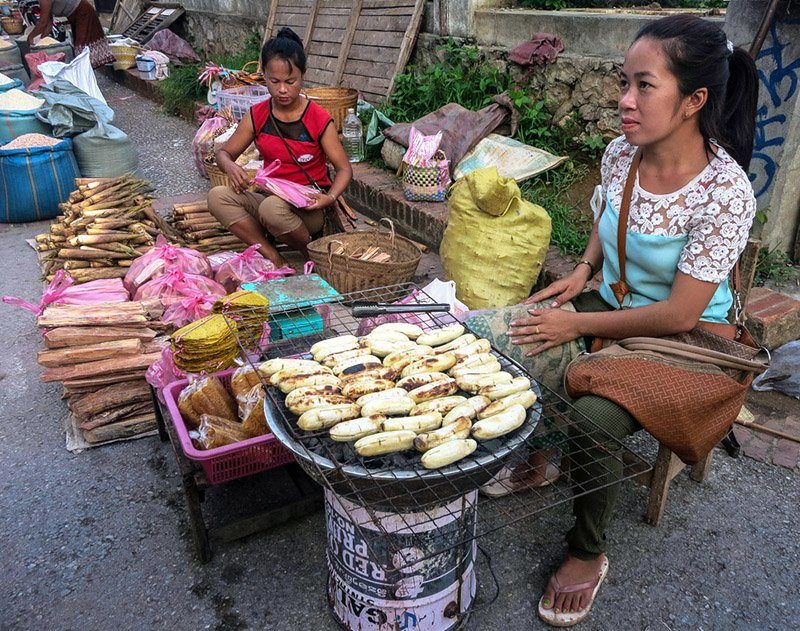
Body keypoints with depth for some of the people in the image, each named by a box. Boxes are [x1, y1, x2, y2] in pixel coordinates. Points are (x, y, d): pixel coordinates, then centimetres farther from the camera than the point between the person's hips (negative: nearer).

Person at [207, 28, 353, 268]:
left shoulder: (319, 119, -10)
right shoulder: (257, 116, 1)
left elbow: (344, 168, -4)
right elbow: (224, 152, 10)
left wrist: (330, 198, -25)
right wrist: (231, 167, -16)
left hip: (308, 208, -5)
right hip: (271, 197, 5)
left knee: (272, 207, -38)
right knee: (218, 196, -20)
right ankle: (275, 260, -19)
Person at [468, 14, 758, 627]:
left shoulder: (725, 192, -24)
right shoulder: (621, 153, -6)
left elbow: (679, 315, -23)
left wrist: (578, 324, -18)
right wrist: (585, 269, -1)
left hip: (684, 341, -6)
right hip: (610, 304, 6)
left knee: (593, 417, -30)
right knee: (512, 344, -15)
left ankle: (588, 554, 1)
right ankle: (533, 460, 14)